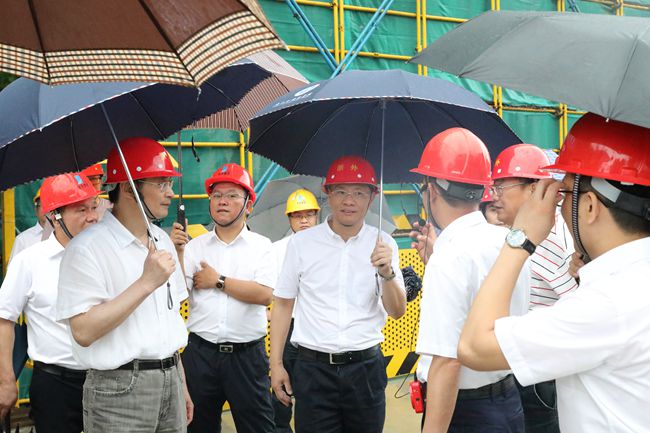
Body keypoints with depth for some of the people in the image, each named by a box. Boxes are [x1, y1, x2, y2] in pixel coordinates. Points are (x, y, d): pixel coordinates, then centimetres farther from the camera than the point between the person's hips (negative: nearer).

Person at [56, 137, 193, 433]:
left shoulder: (162, 240, 10)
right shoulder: (87, 248, -14)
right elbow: (83, 331, -21)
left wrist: (180, 383, 17)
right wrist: (146, 283, -22)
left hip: (169, 382, 7)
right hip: (120, 388, -6)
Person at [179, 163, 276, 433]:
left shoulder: (260, 246, 0)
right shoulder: (195, 246, 6)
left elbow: (264, 295, -16)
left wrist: (218, 281, -9)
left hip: (247, 354, -2)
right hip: (200, 352, 2)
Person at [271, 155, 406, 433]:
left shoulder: (382, 244, 2)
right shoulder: (301, 243, 0)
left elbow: (397, 312, 0)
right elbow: (283, 305, 5)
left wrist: (387, 272, -18)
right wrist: (276, 364, 2)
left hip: (366, 366, 1)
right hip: (314, 368, -1)